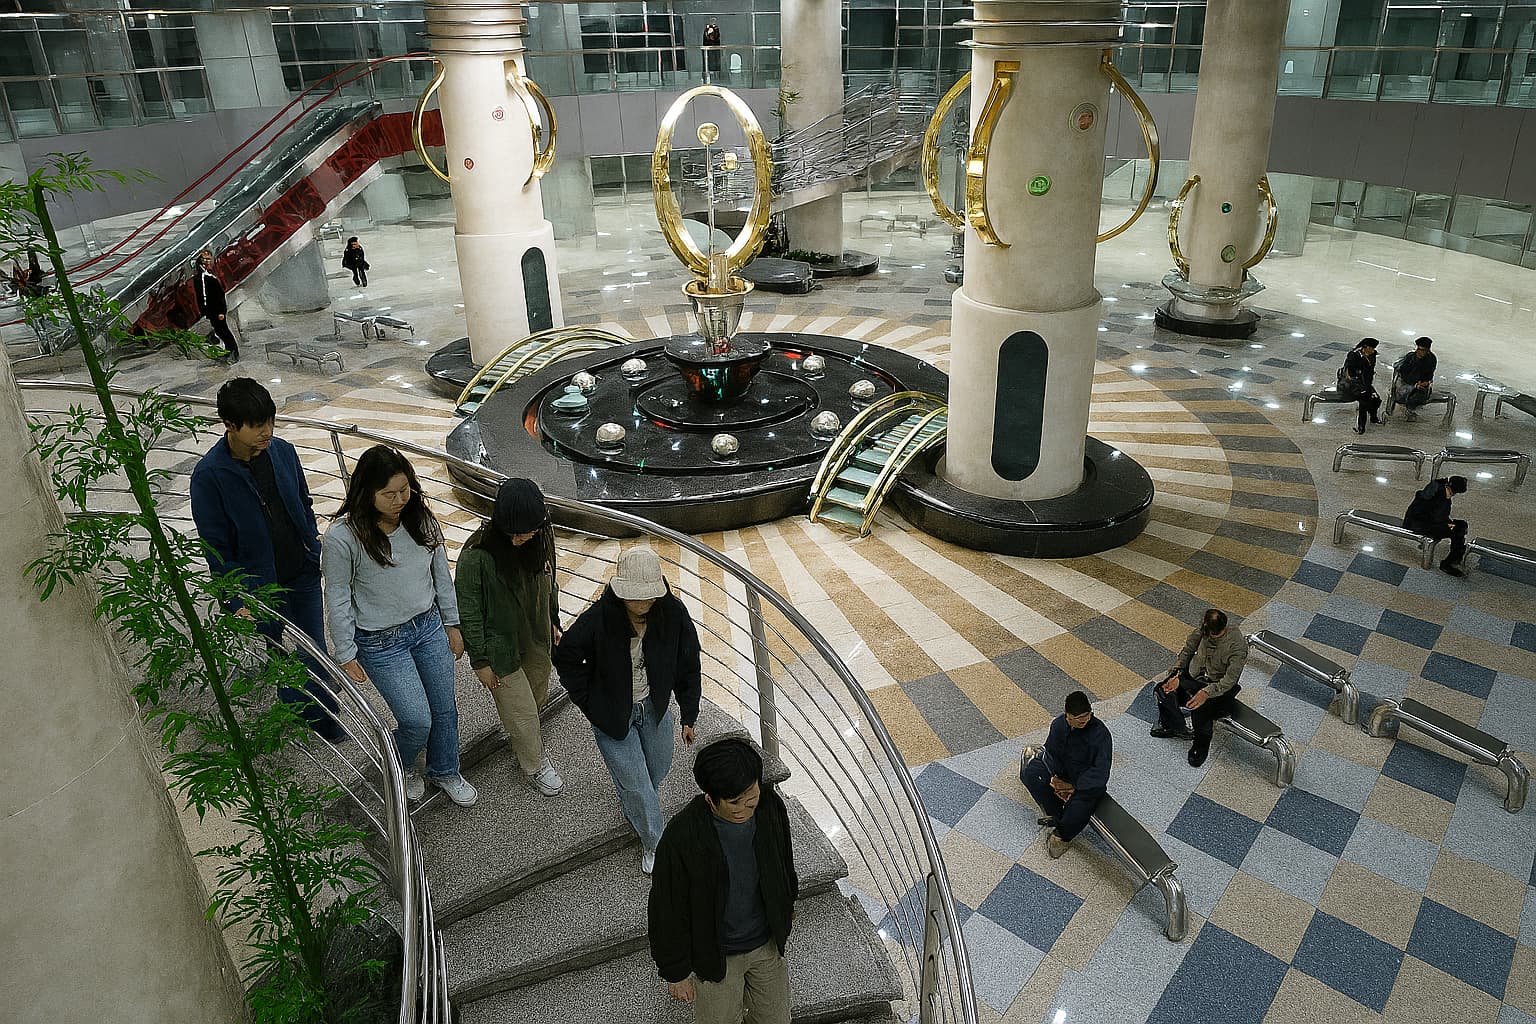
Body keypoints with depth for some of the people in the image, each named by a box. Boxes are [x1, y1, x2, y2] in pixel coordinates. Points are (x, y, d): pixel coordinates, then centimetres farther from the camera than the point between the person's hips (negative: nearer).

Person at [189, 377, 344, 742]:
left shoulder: (282, 451, -6)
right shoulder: (209, 476, -19)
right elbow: (216, 548, -14)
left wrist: (315, 548, 16)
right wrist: (237, 601, -14)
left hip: (304, 574, 4)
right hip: (261, 586, -4)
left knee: (315, 650, 13)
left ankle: (325, 719, 32)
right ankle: (295, 709, 36)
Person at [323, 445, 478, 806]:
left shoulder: (420, 519, -9)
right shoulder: (342, 538, -24)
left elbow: (441, 573, 4)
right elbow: (338, 600, -13)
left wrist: (452, 624, 9)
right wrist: (346, 655, -7)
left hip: (429, 627, 5)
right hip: (381, 642, -5)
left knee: (445, 710, 16)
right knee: (417, 721, -1)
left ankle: (444, 772, 44)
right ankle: (400, 769, 34)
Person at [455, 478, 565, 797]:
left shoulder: (541, 539, -14)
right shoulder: (476, 556, -30)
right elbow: (468, 611, -19)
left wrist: (553, 623, 14)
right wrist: (480, 660, -13)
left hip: (537, 640, 6)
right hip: (501, 648, -5)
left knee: (537, 696, 26)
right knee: (522, 713, 9)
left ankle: (518, 737, 56)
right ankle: (535, 765, 35)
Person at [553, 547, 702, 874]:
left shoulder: (673, 614, -20)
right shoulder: (598, 619, -29)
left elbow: (688, 666, -6)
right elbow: (566, 657, -11)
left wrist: (689, 716, 0)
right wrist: (590, 703, -10)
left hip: (654, 709, 4)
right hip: (613, 715, -3)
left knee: (658, 770, 22)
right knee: (637, 785, 2)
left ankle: (634, 806, 56)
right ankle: (654, 844, 29)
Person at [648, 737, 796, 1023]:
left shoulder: (769, 805, -19)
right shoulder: (681, 837, -32)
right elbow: (667, 911, -18)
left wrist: (787, 904, 19)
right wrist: (676, 972, -9)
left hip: (767, 943, 4)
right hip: (716, 955, -4)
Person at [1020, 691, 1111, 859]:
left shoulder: (1101, 733, -25)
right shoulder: (1059, 724, -12)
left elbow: (1100, 773, -25)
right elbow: (1051, 753, -1)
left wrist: (1074, 787, -24)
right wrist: (1055, 778, -17)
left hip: (1088, 782, -5)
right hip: (1061, 771, 5)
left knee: (1078, 811, -32)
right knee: (1029, 773, -15)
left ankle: (1062, 835, 4)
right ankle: (1056, 814, -3)